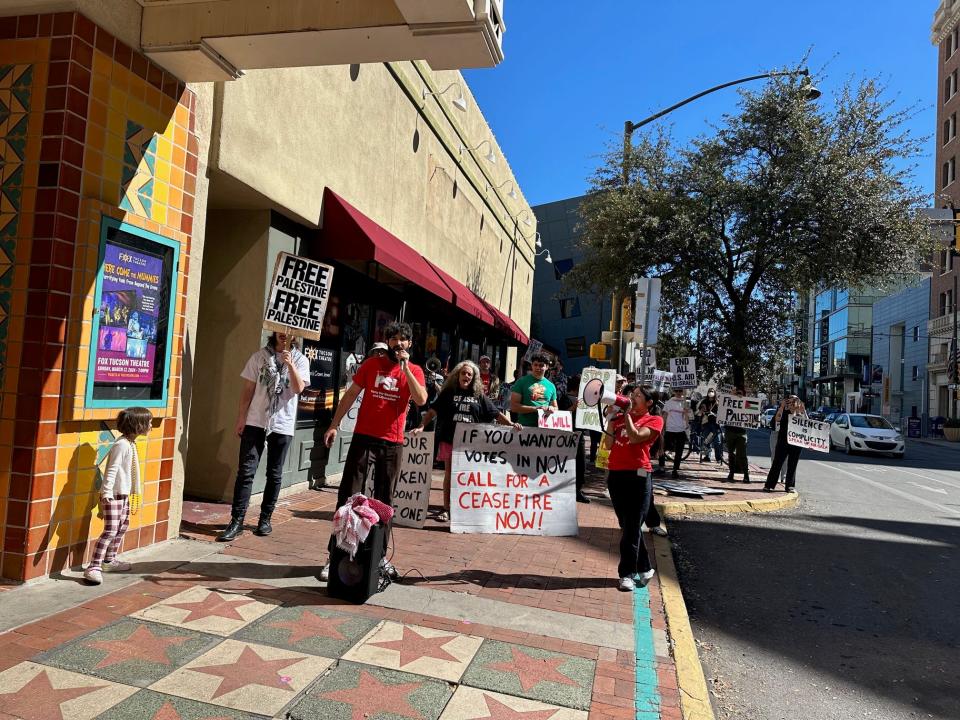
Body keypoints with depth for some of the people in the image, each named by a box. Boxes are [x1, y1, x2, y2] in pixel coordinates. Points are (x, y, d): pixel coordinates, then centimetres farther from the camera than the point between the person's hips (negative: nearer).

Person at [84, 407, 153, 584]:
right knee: (110, 530, -13)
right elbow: (112, 470, -26)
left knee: (122, 526, 20)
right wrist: (106, 493, -31)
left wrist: (135, 487, 27)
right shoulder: (122, 444, -20)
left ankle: (109, 560, 35)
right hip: (113, 495, -10)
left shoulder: (131, 443, 10)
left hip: (124, 493, 10)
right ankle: (93, 567, -10)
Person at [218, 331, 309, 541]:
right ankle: (237, 522, 0)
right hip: (255, 422, 0)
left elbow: (299, 388, -12)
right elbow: (248, 388, 5)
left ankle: (265, 519, 21)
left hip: (282, 425, 0)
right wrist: (241, 418, 0)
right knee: (245, 471, -4)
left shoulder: (300, 360, 3)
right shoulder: (260, 356, 5)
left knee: (274, 474, 8)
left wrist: (290, 364, -24)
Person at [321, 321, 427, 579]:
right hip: (364, 438, 0)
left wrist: (405, 367, -15)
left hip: (392, 443, 1)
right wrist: (334, 425, 2)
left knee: (384, 501, 10)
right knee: (348, 497, -1)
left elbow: (421, 400, -13)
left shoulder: (414, 371, 4)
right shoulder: (371, 364, 5)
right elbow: (351, 394, 8)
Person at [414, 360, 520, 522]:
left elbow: (496, 414, 7)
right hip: (449, 440, 0)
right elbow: (433, 411, 0)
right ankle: (446, 509, 15)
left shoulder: (479, 395, 7)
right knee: (449, 474, 6)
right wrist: (422, 427, -12)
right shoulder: (448, 392, 5)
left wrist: (511, 424, -6)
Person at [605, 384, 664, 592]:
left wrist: (627, 413, -8)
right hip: (615, 474, 6)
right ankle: (643, 568, 26)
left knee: (631, 527, -2)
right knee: (626, 526, 12)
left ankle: (627, 573, 9)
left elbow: (635, 437, -16)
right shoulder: (620, 417, 15)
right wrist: (612, 415, 2)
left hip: (638, 476, -6)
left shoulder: (654, 420, 0)